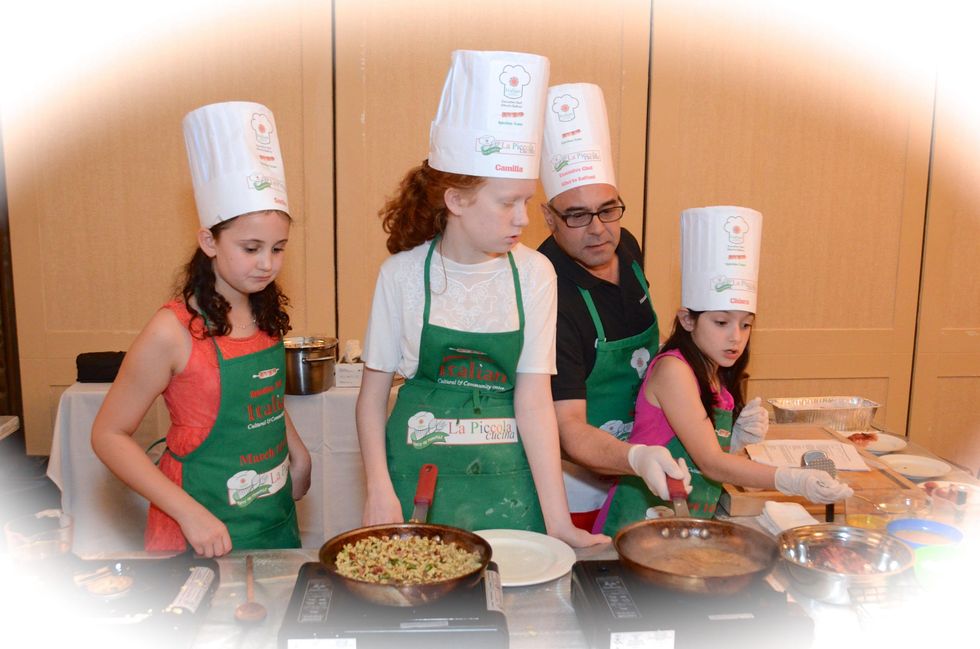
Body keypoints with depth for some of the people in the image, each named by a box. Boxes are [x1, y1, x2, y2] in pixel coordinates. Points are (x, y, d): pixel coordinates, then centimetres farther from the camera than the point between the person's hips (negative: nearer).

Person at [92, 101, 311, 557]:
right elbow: (109, 435, -16)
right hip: (204, 530, -6)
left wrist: (297, 452, 8)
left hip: (277, 519, 6)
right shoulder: (174, 332, -19)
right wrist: (189, 513, -21)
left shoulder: (267, 314, 0)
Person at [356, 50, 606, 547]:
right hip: (418, 474, 0)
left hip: (507, 483, 1)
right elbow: (373, 394, -1)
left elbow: (534, 400, -9)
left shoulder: (534, 274, -6)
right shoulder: (404, 272, -8)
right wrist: (379, 488, -11)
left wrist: (557, 519, -13)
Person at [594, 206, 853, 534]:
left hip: (690, 525, 7)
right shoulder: (672, 369, -13)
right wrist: (794, 481, -22)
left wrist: (739, 439, -2)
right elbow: (710, 463, -16)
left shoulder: (720, 379, 9)